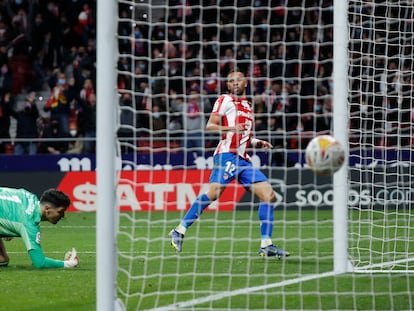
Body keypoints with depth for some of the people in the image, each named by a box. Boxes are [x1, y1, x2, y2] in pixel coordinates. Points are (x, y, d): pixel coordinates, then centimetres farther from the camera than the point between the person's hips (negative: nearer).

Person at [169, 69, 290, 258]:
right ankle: (179, 231, -14)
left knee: (269, 195, -3)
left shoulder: (248, 107, 26)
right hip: (227, 155, -7)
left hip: (243, 159, 7)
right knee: (214, 192, -23)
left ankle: (266, 246, -1)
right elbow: (209, 126, -6)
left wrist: (258, 143, 17)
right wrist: (231, 128, -19)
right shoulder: (225, 101, 5)